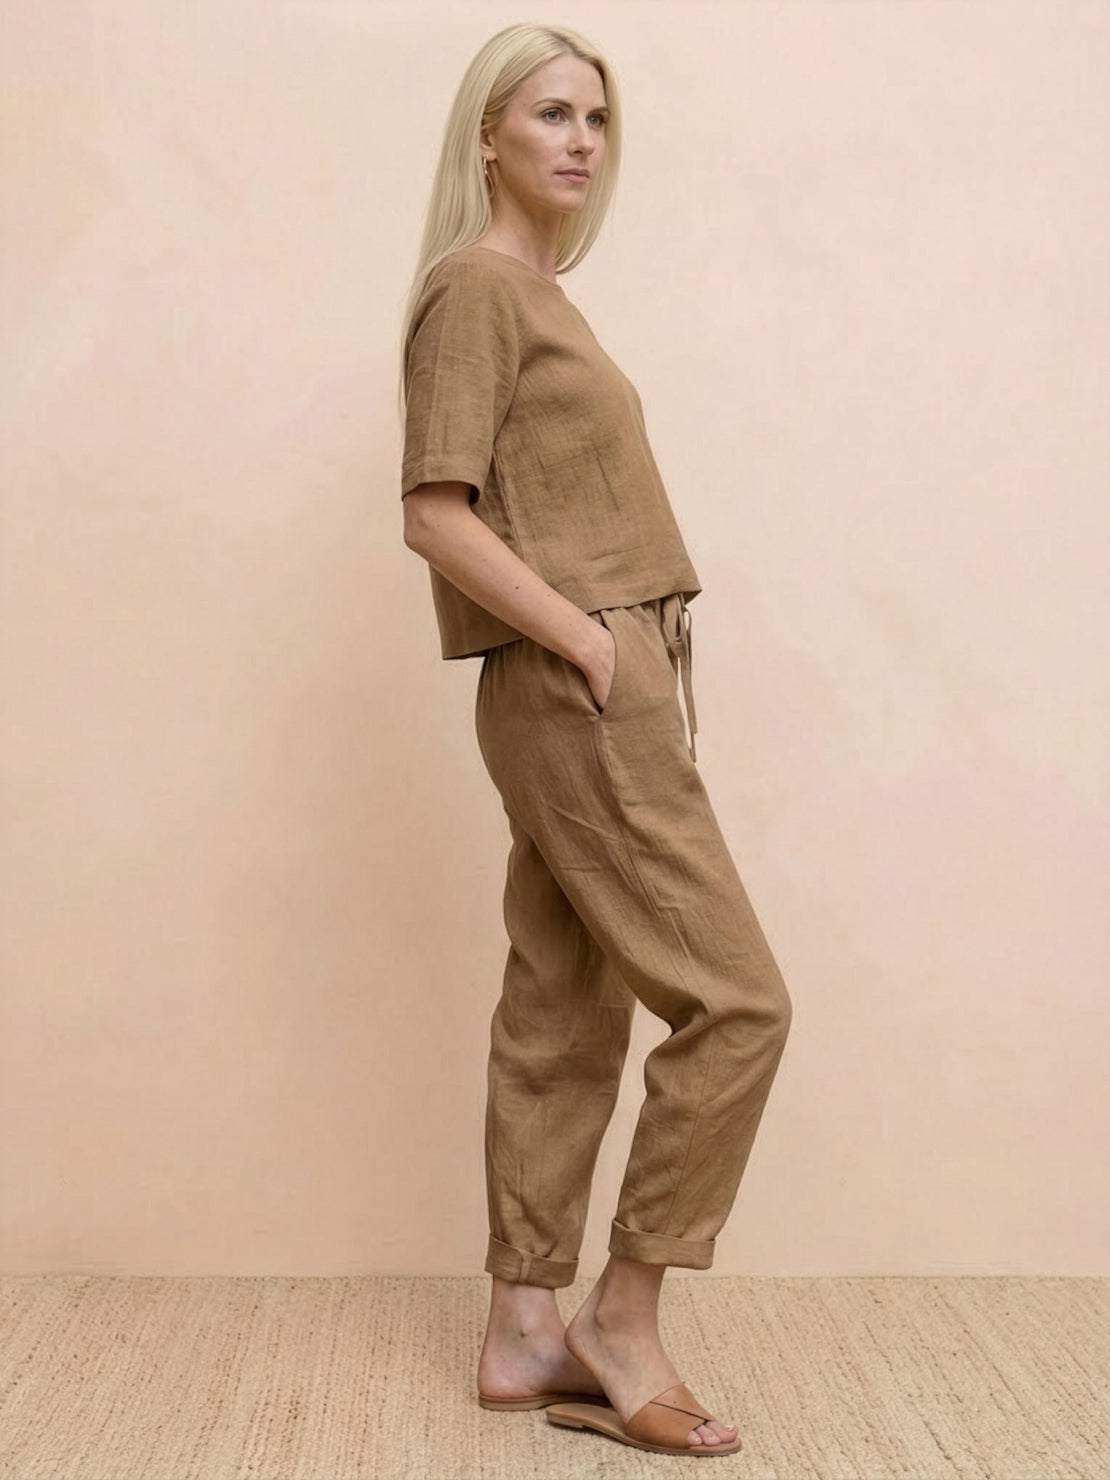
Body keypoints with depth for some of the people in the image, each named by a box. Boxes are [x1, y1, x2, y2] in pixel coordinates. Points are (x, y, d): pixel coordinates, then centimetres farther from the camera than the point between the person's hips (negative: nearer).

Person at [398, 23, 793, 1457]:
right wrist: (592, 644, -16)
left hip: (585, 698, 9)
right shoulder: (476, 284, -8)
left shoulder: (536, 294, 19)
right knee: (735, 1000, -7)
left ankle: (523, 1334, 19)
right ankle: (624, 1318, 6)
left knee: (561, 1019, 10)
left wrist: (623, 652, 7)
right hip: (578, 694, -9)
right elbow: (438, 515, -17)